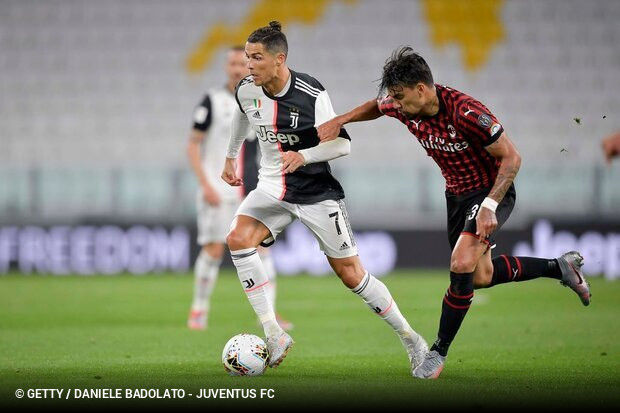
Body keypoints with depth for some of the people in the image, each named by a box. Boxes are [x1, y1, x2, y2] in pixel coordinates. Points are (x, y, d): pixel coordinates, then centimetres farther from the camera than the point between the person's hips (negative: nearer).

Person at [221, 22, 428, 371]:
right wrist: (231, 157, 30)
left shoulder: (311, 94, -21)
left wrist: (303, 156, -34)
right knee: (238, 240, -23)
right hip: (273, 187, 4)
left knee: (351, 274, -1)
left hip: (317, 192, -4)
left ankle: (411, 339, 18)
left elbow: (342, 144, -17)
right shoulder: (246, 90, -6)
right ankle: (274, 336, -19)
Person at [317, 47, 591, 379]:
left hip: (492, 190, -8)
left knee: (462, 265, -24)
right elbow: (375, 107, 13)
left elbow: (511, 157, -26)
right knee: (481, 277, 14)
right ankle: (560, 267, 35)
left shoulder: (466, 112, -33)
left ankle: (439, 351, -9)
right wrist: (338, 121, -2)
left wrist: (489, 206, -31)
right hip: (457, 193, 8)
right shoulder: (404, 107, -12)